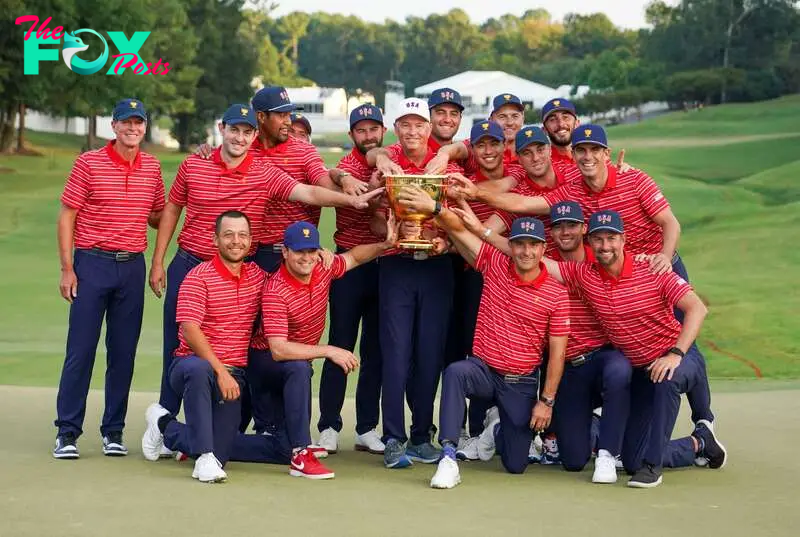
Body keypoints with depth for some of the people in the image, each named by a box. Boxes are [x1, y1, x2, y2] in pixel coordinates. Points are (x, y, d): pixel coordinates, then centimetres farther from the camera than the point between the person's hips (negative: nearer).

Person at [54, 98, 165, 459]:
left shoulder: (152, 167, 9)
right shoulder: (89, 163, -2)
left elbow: (157, 218, 18)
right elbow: (66, 217, -2)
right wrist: (67, 269, -7)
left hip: (132, 266, 3)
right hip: (92, 263, -3)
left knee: (124, 352, 6)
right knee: (80, 350, -2)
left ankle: (113, 431, 15)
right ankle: (67, 432, 5)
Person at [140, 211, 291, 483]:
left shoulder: (258, 276, 9)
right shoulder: (199, 276, -7)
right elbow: (190, 331, -18)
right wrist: (220, 370, -28)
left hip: (233, 375, 5)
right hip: (193, 363, -5)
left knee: (229, 452, -4)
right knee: (198, 369, -42)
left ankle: (167, 428, 25)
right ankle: (204, 456, -34)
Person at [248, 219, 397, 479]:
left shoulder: (323, 270, -8)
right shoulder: (275, 291, -27)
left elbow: (353, 257, 15)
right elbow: (278, 350, -35)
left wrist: (385, 245, -2)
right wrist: (329, 351, -35)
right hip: (265, 359, -7)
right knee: (299, 369, -40)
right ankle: (301, 455, -40)